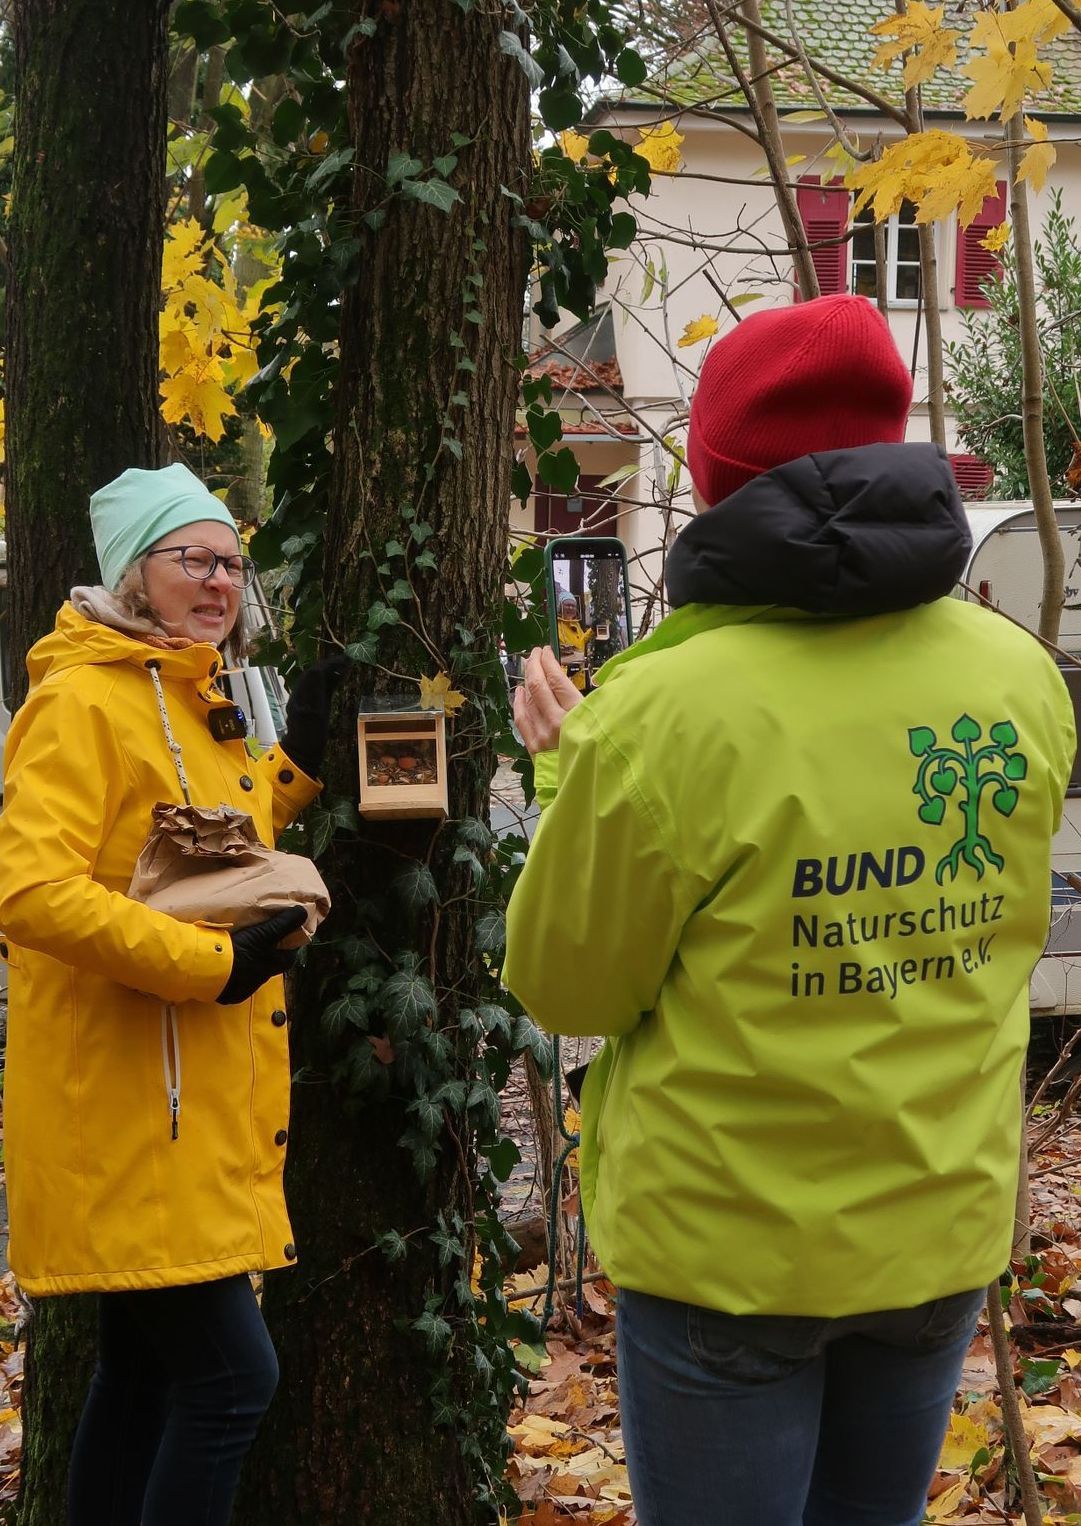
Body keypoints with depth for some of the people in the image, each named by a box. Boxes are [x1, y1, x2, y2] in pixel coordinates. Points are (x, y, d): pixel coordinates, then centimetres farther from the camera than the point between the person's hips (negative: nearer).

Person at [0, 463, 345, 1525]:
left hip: (195, 1109, 10)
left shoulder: (193, 703, 16)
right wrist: (210, 962, -24)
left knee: (144, 1365, 16)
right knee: (231, 1374, -11)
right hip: (127, 1109, -10)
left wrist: (294, 761, 14)